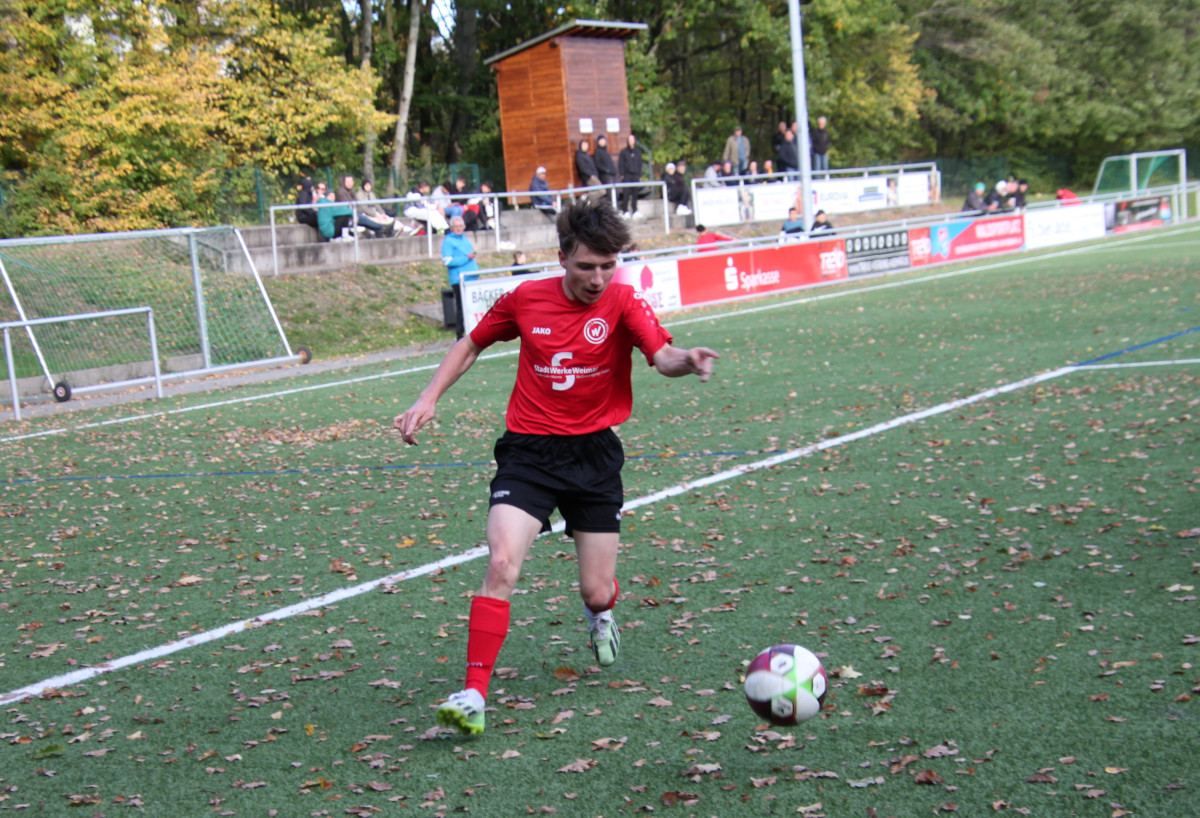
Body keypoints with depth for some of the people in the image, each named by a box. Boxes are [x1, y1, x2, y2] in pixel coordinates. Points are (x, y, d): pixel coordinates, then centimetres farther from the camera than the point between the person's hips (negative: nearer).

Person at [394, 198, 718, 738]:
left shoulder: (623, 303, -7)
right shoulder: (526, 299, -1)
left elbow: (661, 355, -26)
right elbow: (472, 345, 15)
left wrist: (687, 361, -49)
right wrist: (427, 399, 7)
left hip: (594, 455, 0)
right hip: (528, 451, 0)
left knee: (597, 591, 4)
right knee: (501, 563, -21)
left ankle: (599, 614, 44)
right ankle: (473, 695, -15)